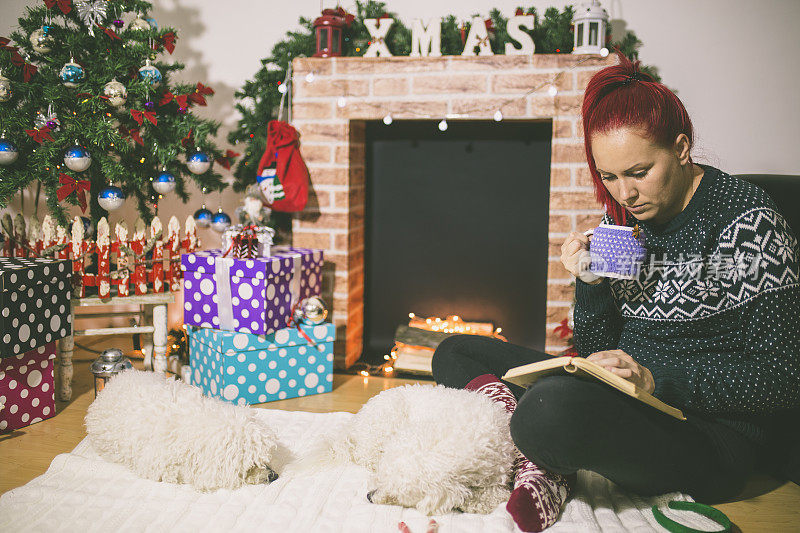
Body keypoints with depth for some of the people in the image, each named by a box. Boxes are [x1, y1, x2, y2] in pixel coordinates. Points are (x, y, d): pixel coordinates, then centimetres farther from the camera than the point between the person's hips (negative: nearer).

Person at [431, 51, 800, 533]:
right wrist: (591, 285, -8)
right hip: (626, 408, 8)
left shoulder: (746, 220, -10)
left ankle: (545, 467, -6)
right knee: (455, 354, 6)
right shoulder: (624, 217, 7)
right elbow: (600, 353, 10)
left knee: (554, 408, -40)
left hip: (711, 432, -7)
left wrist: (658, 380, -22)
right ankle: (540, 465, -16)